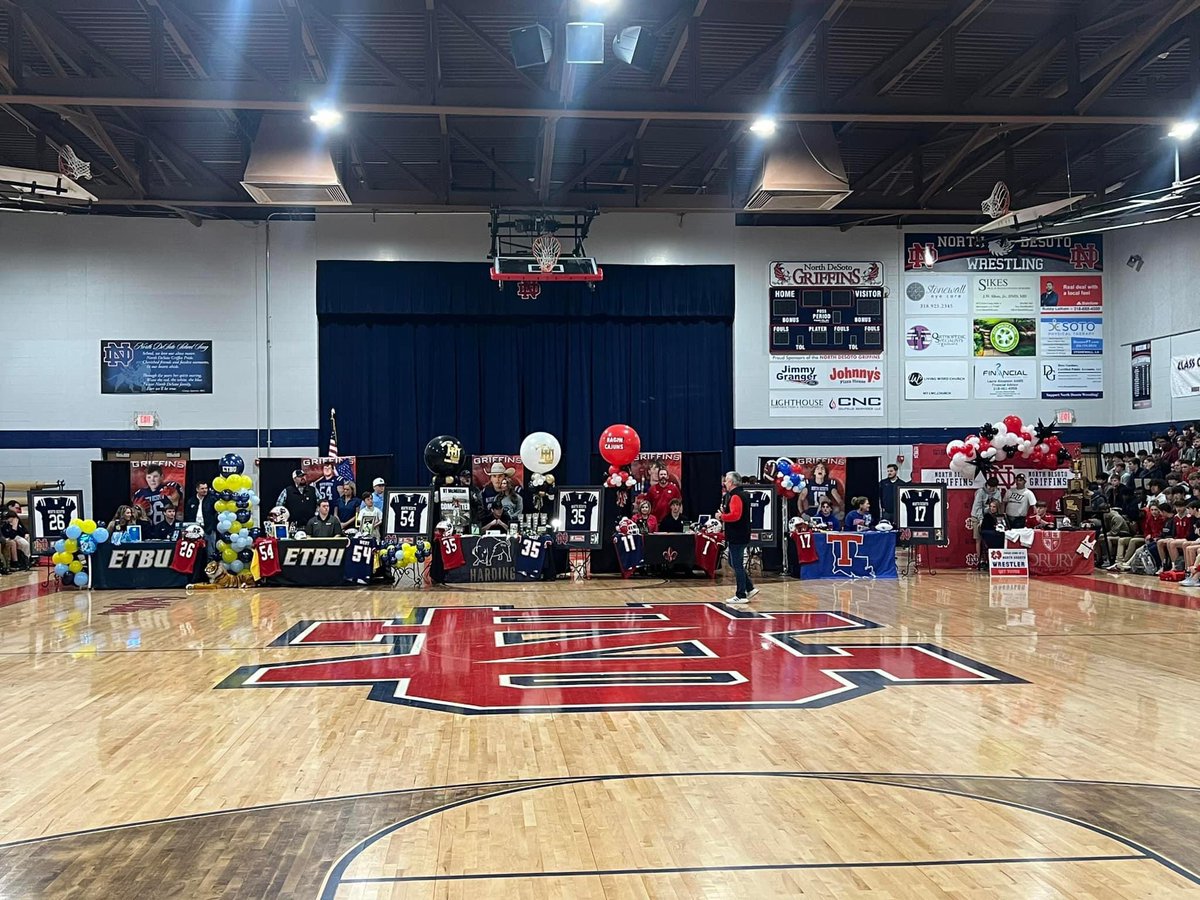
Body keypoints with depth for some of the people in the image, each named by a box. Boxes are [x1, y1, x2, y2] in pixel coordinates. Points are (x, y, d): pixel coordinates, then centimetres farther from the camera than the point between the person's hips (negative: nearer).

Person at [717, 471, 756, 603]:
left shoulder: (736, 497, -17)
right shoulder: (740, 495, 16)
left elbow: (735, 515, -28)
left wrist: (721, 516, -14)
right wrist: (723, 514, 9)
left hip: (737, 538, -10)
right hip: (740, 536, 10)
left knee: (737, 565, -4)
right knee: (734, 563, 18)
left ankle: (741, 596, 2)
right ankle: (750, 588, 19)